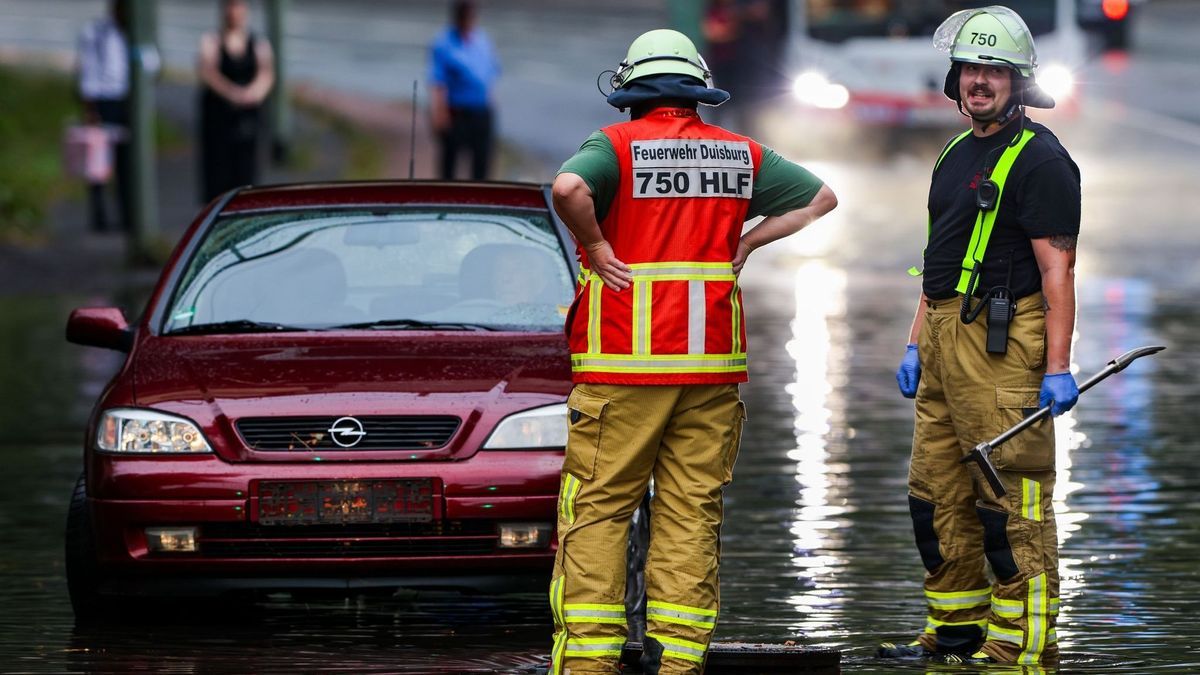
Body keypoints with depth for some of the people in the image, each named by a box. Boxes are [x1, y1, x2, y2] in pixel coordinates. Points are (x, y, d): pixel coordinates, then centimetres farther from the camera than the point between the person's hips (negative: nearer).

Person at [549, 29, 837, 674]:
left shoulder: (615, 145, -4)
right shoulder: (740, 154, 10)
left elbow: (568, 188, -25)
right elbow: (821, 198, 16)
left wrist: (597, 246, -11)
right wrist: (745, 243, 12)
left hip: (623, 364, -4)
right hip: (711, 364, 4)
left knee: (598, 509, 0)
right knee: (692, 512, 7)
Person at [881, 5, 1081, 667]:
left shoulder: (1039, 159, -8)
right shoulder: (955, 157, 19)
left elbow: (1057, 269, -14)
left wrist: (1058, 366, -19)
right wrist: (915, 344, 20)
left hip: (1001, 340, -9)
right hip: (943, 341, 10)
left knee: (1011, 499, -9)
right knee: (937, 494, 12)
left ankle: (1019, 642, -7)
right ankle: (955, 629, 20)